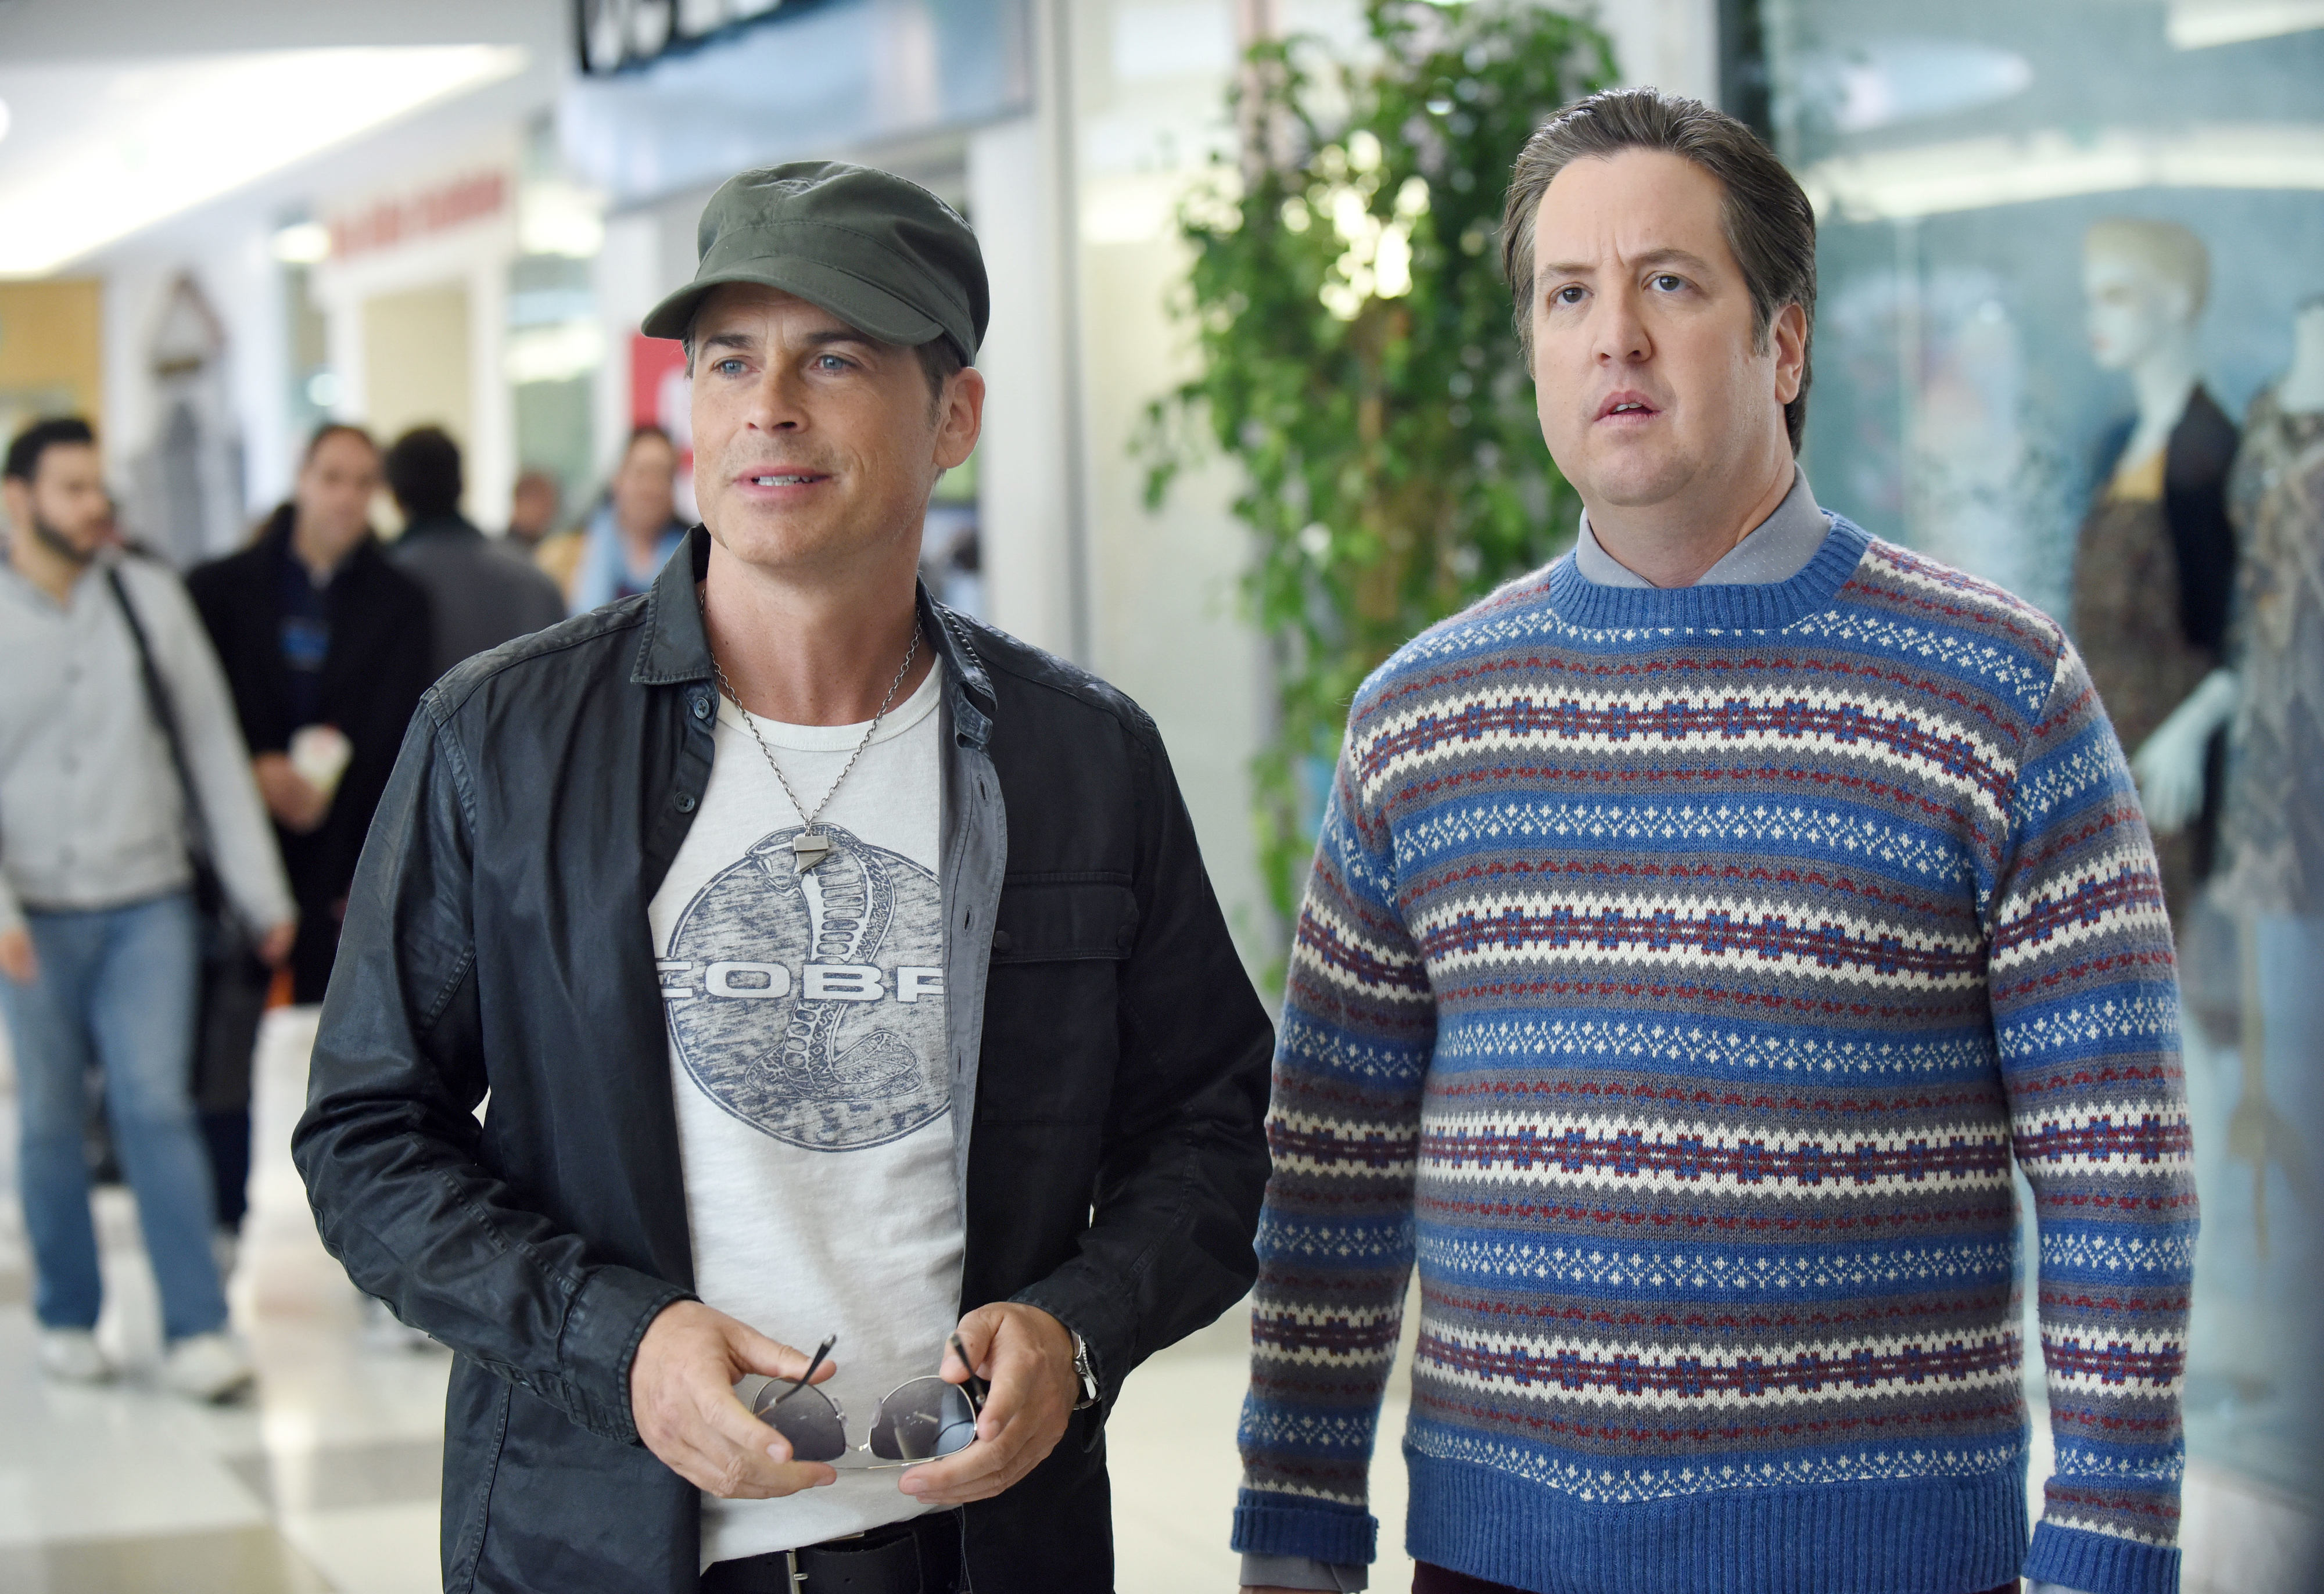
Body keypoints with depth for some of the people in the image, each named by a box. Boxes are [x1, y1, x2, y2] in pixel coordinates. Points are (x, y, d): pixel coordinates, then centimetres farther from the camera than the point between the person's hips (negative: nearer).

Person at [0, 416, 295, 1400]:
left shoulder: (150, 596, 4)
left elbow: (213, 747, 6)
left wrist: (260, 891, 4)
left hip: (149, 904, 1)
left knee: (157, 1106, -6)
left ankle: (196, 1331, -5)